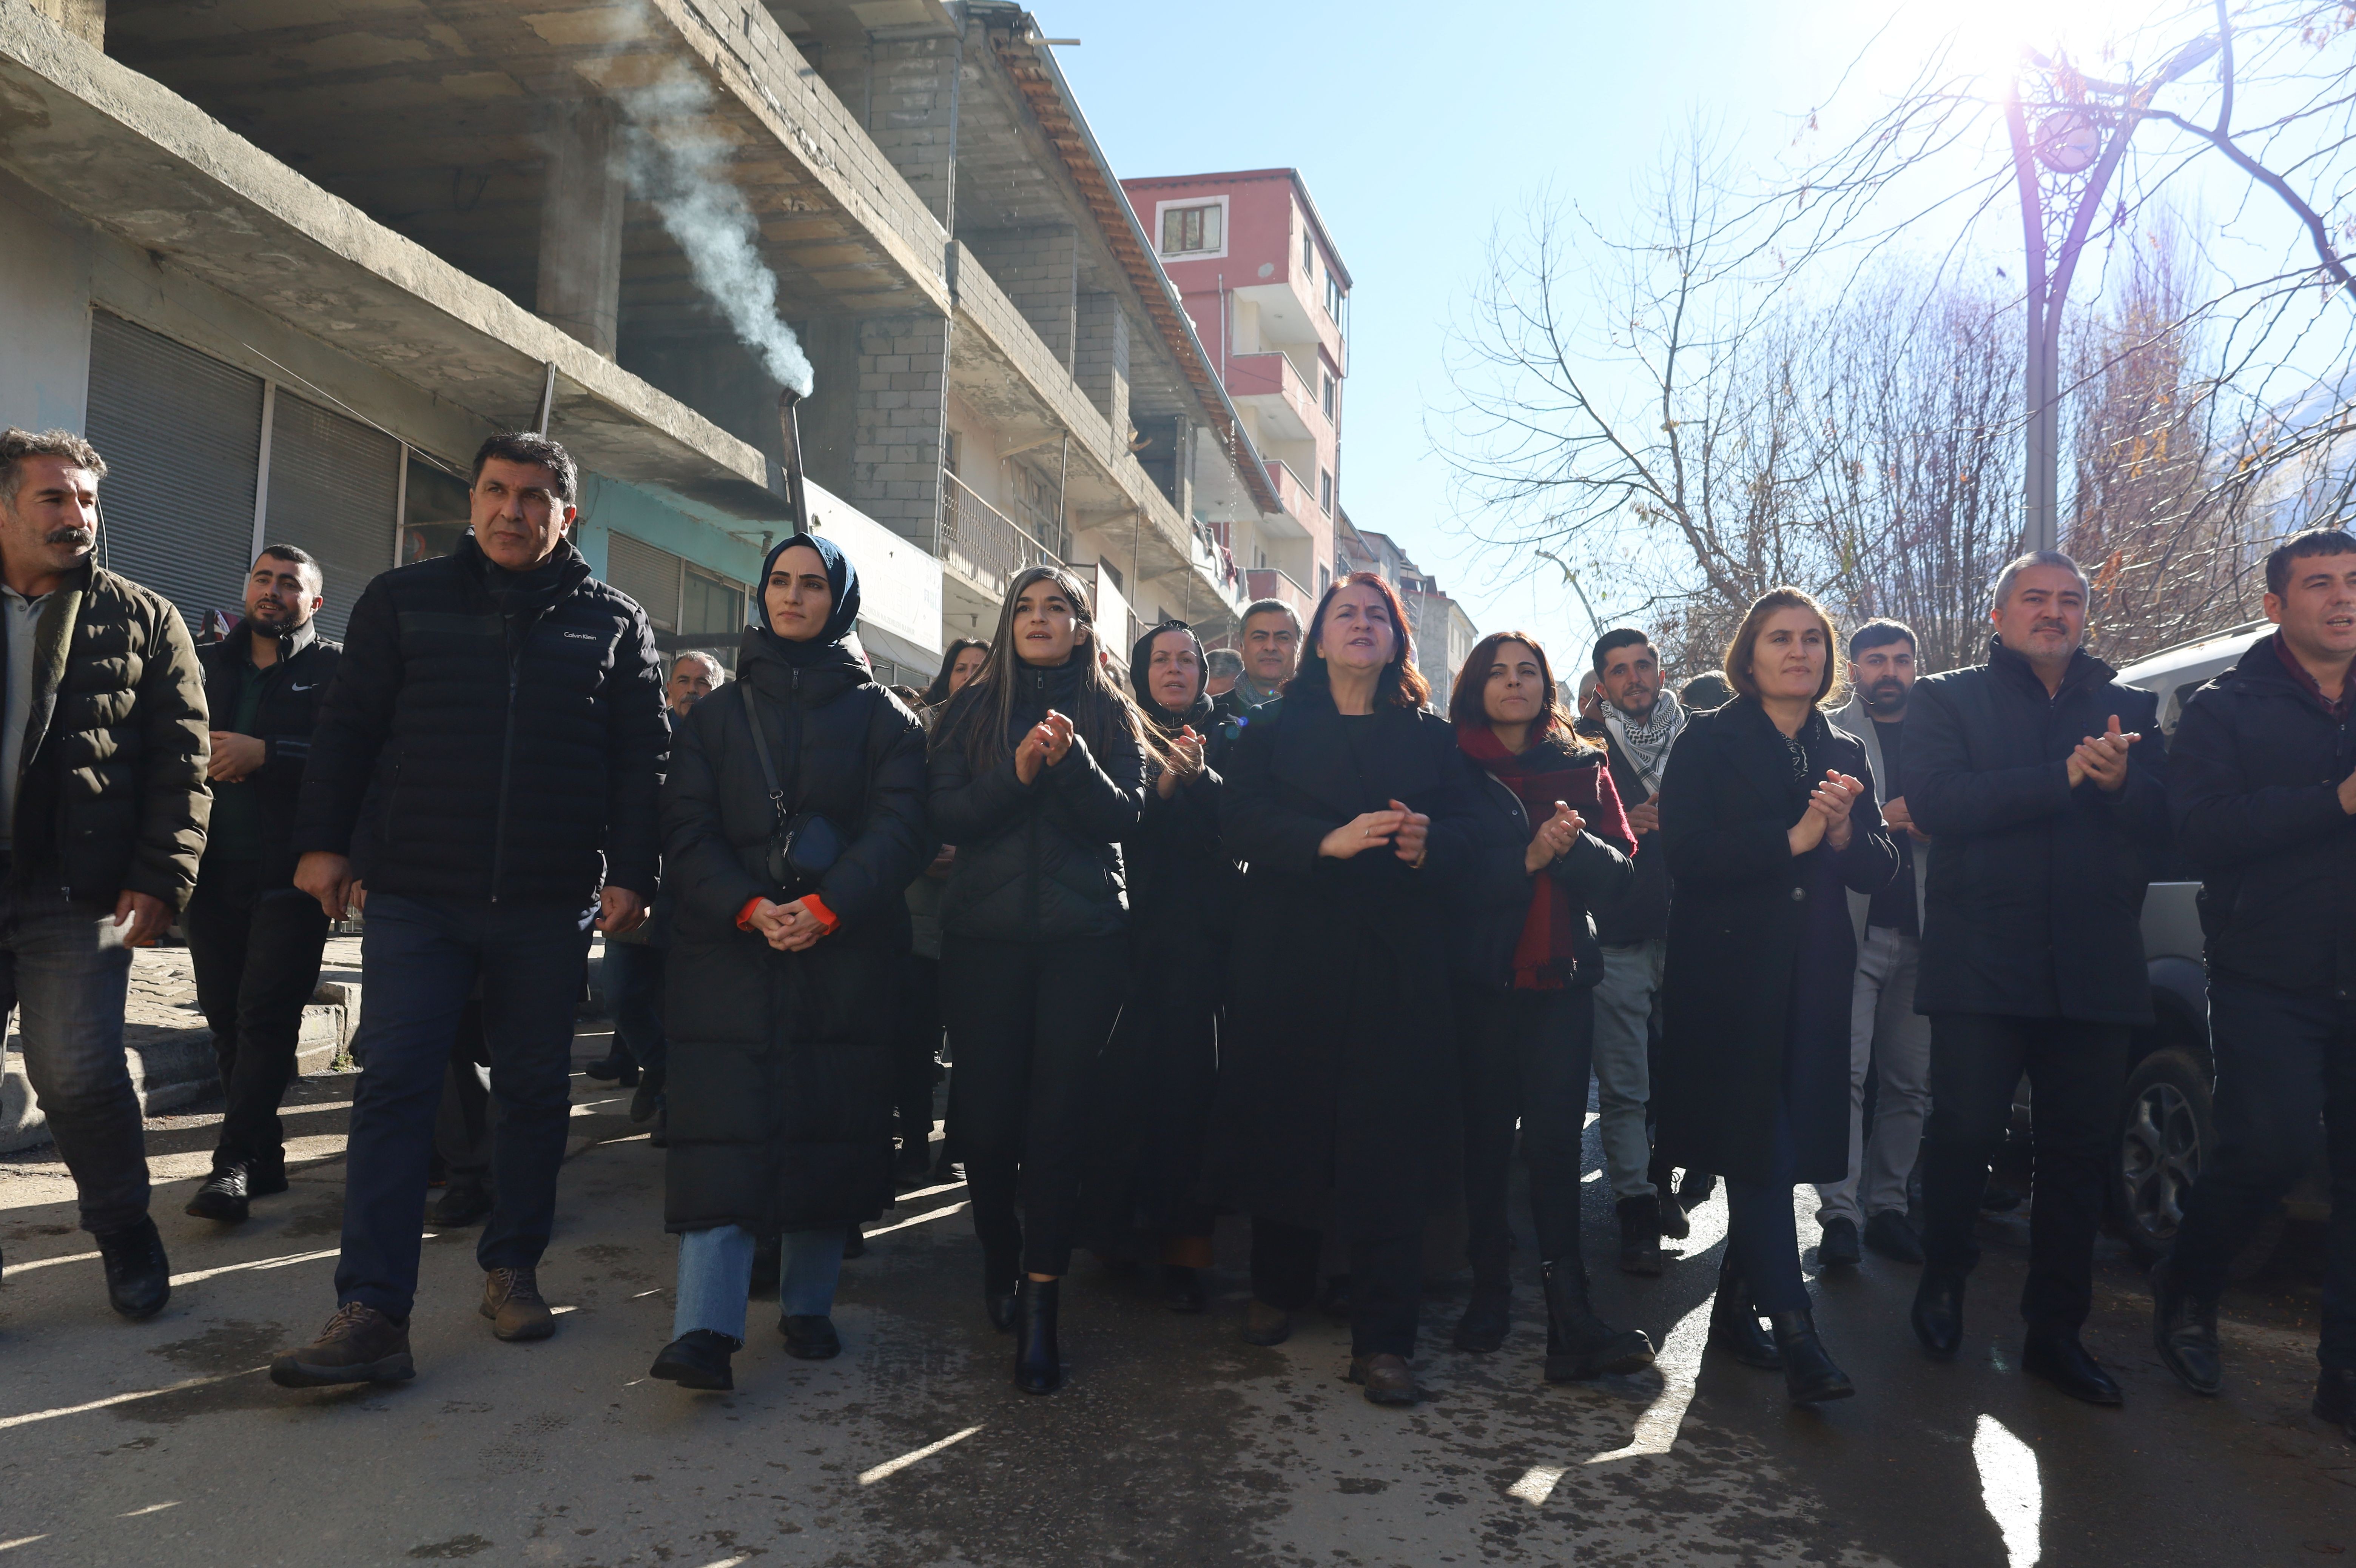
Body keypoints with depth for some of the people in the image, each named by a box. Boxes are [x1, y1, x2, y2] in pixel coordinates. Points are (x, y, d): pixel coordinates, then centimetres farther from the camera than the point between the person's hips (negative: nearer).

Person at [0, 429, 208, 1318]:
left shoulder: (142, 621, 6)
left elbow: (182, 761, 2)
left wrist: (161, 877, -7)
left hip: (77, 894, -2)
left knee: (77, 1076, -4)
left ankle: (124, 1231, 16)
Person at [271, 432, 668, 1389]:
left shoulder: (612, 622, 7)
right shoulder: (404, 600, 8)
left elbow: (641, 758, 4)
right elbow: (348, 726, 7)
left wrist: (630, 874, -4)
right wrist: (323, 840, -1)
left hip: (552, 906, 1)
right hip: (419, 894, 0)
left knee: (535, 1091, 9)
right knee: (395, 1086, -5)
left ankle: (512, 1270, 25)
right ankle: (373, 1312, -3)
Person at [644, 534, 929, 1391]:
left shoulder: (881, 715, 10)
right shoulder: (716, 715, 15)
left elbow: (898, 827, -3)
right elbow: (687, 830, 4)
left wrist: (828, 906, -18)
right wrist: (747, 906, -14)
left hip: (844, 950, 0)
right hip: (731, 945, 1)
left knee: (828, 1127, 3)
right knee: (723, 1131, -8)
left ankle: (807, 1305, 17)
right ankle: (705, 1329, -12)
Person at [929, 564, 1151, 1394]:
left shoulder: (1112, 715, 11)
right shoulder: (974, 709, 12)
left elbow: (1126, 816, -3)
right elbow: (947, 814, 0)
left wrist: (1072, 759, -18)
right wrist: (1015, 772, -16)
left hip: (1083, 938, -1)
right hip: (985, 935, 1)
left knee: (1058, 1115, -6)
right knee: (985, 1114, 0)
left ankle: (1040, 1310, 1)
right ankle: (999, 1256, 28)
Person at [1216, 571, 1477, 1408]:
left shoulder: (1431, 735, 14)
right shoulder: (1273, 729, 10)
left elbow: (1469, 830, 4)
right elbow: (1241, 820, -5)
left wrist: (1429, 844, -19)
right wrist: (1329, 840, -21)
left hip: (1397, 968, 0)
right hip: (1291, 958, 0)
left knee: (1389, 1142, -4)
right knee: (1286, 1126, 5)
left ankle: (1382, 1339, 2)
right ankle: (1279, 1286, 28)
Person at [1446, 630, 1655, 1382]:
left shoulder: (1583, 765, 13)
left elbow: (1622, 868, 4)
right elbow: (1445, 873, -6)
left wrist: (1575, 846, -16)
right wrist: (1530, 856, -17)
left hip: (1562, 976, 1)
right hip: (1480, 977, -1)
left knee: (1555, 1137, -5)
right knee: (1485, 1132, 3)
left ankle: (1569, 1311, -5)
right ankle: (1489, 1288, 15)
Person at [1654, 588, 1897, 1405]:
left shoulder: (1845, 754, 15)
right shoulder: (1709, 741, 1)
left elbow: (1880, 869, 9)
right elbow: (1687, 853, -12)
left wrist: (1845, 833, -12)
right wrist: (1791, 840, -17)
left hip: (1815, 977, 5)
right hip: (1731, 973, -4)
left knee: (1783, 1148, 6)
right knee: (1758, 1146, -8)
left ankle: (1735, 1304, 22)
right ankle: (1795, 1335, -8)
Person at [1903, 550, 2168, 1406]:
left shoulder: (2130, 710, 15)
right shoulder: (1947, 699, 6)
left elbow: (2166, 827, 5)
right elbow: (1934, 801, -12)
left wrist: (2122, 782, -16)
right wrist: (2065, 776, -17)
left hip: (2095, 971, 3)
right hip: (1981, 965, -3)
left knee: (2080, 1153, 7)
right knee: (1965, 1134, -1)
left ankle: (2055, 1331, 19)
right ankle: (1943, 1280, 25)